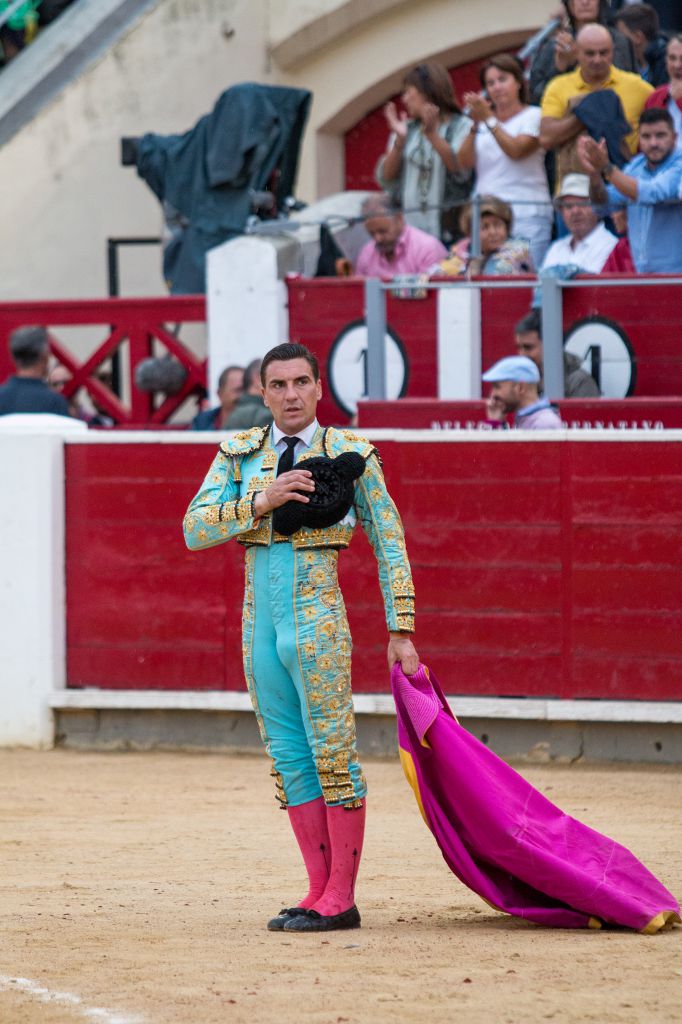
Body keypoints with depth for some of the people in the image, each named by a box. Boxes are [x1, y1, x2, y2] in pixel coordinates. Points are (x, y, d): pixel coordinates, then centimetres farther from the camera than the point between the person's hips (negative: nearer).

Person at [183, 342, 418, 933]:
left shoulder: (352, 455, -1)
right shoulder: (239, 455, 8)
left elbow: (389, 543, 2)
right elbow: (195, 529, -2)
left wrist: (400, 632, -3)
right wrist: (262, 501, -15)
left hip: (318, 619, -5)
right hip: (260, 621, 5)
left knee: (332, 753, -5)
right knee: (289, 758, 7)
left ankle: (341, 900, -2)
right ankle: (321, 892, 13)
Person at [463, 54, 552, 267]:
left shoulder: (534, 116, 5)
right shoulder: (483, 123, 18)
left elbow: (516, 150, -11)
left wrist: (488, 119, -12)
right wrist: (474, 124, -4)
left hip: (526, 216, -4)